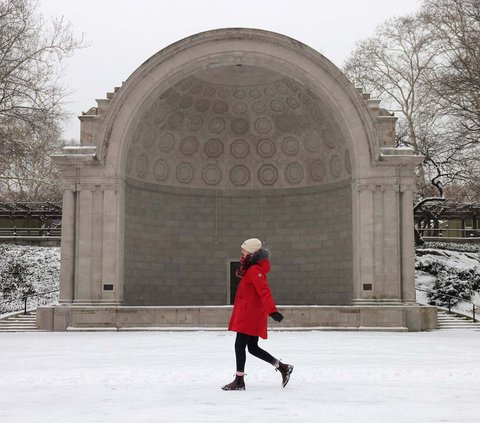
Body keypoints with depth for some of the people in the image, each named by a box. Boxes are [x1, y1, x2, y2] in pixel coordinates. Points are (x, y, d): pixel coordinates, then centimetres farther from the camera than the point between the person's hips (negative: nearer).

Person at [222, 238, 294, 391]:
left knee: (239, 345, -4)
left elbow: (264, 291, -27)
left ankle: (239, 381, 3)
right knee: (253, 348, 13)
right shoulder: (251, 269, 16)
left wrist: (272, 310, -35)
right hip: (252, 315, 10)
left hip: (250, 314, -10)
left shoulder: (254, 270, -15)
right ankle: (283, 367, 16)